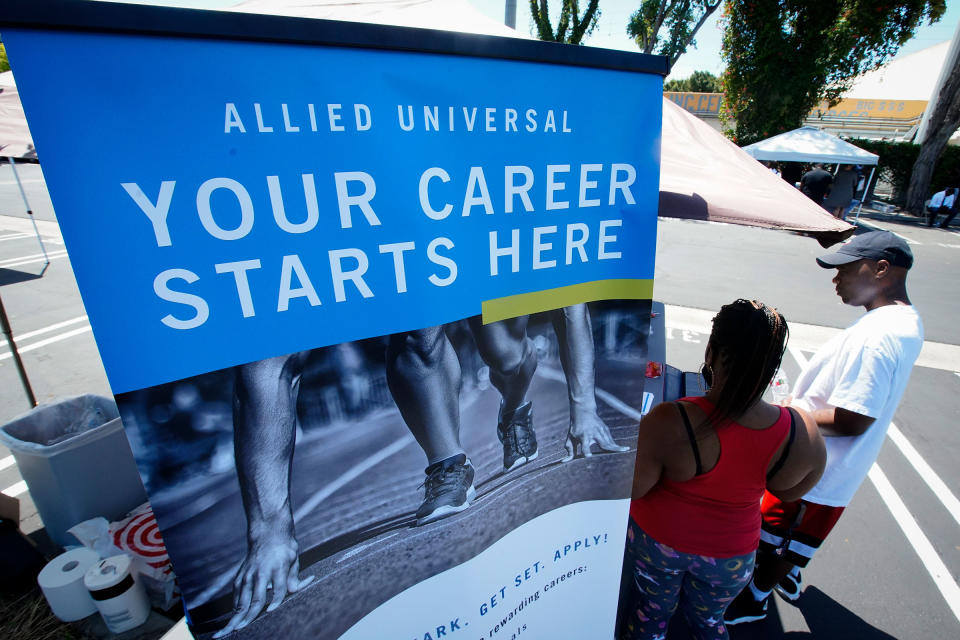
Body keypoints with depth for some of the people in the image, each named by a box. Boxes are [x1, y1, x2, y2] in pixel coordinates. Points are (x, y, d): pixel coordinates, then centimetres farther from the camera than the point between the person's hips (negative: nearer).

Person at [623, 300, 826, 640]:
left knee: (652, 612, 27)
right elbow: (789, 491, -2)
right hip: (731, 554, 3)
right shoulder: (804, 435, -23)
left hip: (658, 539, -2)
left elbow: (630, 488, -22)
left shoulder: (669, 423, -36)